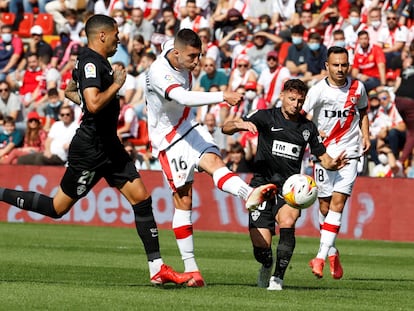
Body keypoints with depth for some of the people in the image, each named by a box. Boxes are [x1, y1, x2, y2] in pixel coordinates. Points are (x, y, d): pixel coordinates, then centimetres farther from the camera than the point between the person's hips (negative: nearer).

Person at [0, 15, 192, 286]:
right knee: (58, 208, -1)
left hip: (108, 145, 10)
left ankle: (157, 268, 4)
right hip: (90, 149, -10)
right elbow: (94, 104, -32)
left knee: (141, 197, 2)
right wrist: (116, 85, -18)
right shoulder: (90, 63, -19)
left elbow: (70, 91, 28)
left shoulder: (97, 61, 12)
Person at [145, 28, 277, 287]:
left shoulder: (175, 47, -3)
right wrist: (223, 96, -52)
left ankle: (248, 194, -55)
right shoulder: (159, 72, -28)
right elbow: (183, 98, -44)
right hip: (167, 138, -6)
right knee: (183, 199, -5)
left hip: (189, 127, 6)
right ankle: (190, 266, 2)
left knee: (213, 159, -24)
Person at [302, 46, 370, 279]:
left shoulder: (357, 88, 4)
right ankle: (332, 252, 25)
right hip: (324, 152, 0)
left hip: (349, 153, 0)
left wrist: (365, 136, 7)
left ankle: (321, 257, -15)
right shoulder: (318, 90, -6)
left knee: (338, 202, -12)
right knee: (325, 205, 4)